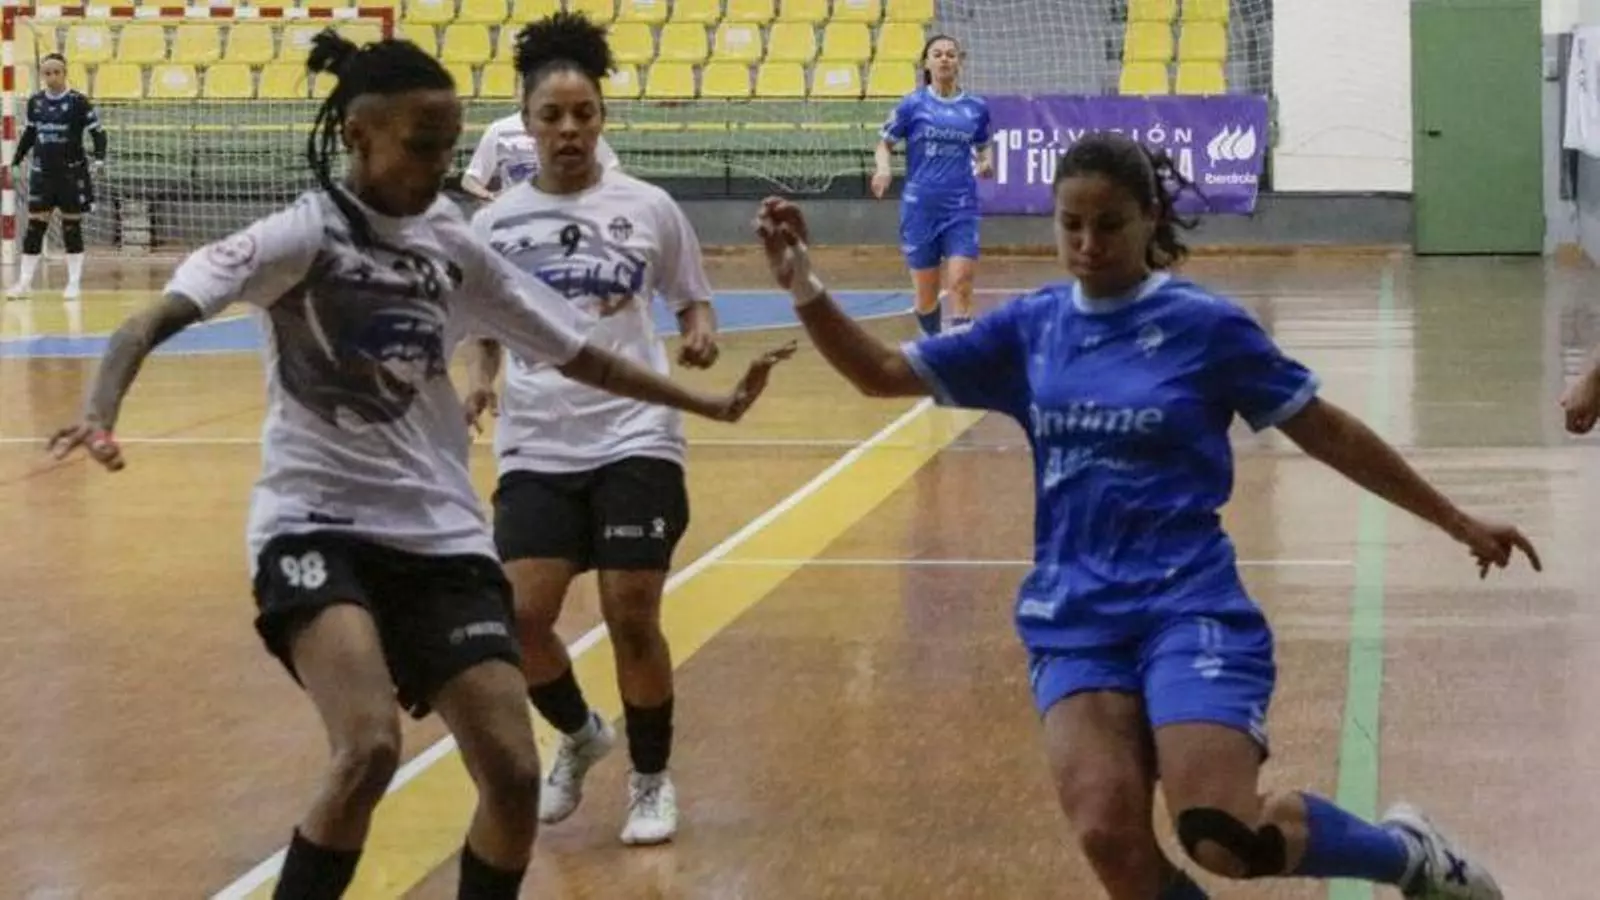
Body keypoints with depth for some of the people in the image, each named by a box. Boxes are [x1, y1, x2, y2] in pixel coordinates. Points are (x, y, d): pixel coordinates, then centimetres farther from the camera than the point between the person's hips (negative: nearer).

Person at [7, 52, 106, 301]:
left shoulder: (78, 102, -8)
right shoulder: (35, 102, 4)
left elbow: (97, 132, -6)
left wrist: (99, 157, -20)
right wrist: (16, 159, 19)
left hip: (71, 173, -3)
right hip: (42, 173, 3)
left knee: (71, 226, 2)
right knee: (34, 225, 2)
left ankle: (74, 283, 9)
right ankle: (25, 282, 6)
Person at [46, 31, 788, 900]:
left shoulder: (453, 245, 6)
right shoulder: (304, 234, -10)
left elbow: (577, 355, 17)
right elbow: (152, 320, -21)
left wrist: (710, 406, 20)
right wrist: (99, 414, -40)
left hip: (440, 534, 5)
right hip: (317, 525, -5)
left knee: (513, 775, -5)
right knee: (370, 748, -27)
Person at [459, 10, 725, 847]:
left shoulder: (649, 209, 0)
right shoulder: (494, 223, 3)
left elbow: (692, 302, 10)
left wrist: (701, 334, -12)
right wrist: (481, 379, -5)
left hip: (634, 439, -2)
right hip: (537, 448, 2)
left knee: (632, 618, -3)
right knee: (519, 618, -8)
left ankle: (651, 779, 20)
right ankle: (580, 735, 24)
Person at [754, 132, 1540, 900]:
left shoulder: (1205, 324, -4)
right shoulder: (1031, 326, 6)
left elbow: (1328, 433, 3)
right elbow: (882, 373, 9)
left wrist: (1456, 522, 6)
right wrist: (801, 283, -7)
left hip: (1189, 607, -4)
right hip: (1073, 619, 4)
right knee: (1108, 836, -17)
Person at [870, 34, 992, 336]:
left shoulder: (976, 107, 5)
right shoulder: (913, 104, -1)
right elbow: (884, 143, 5)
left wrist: (986, 161, -2)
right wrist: (884, 168, -16)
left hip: (961, 208, 1)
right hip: (920, 206, 0)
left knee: (960, 285, -14)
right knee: (926, 294, 7)